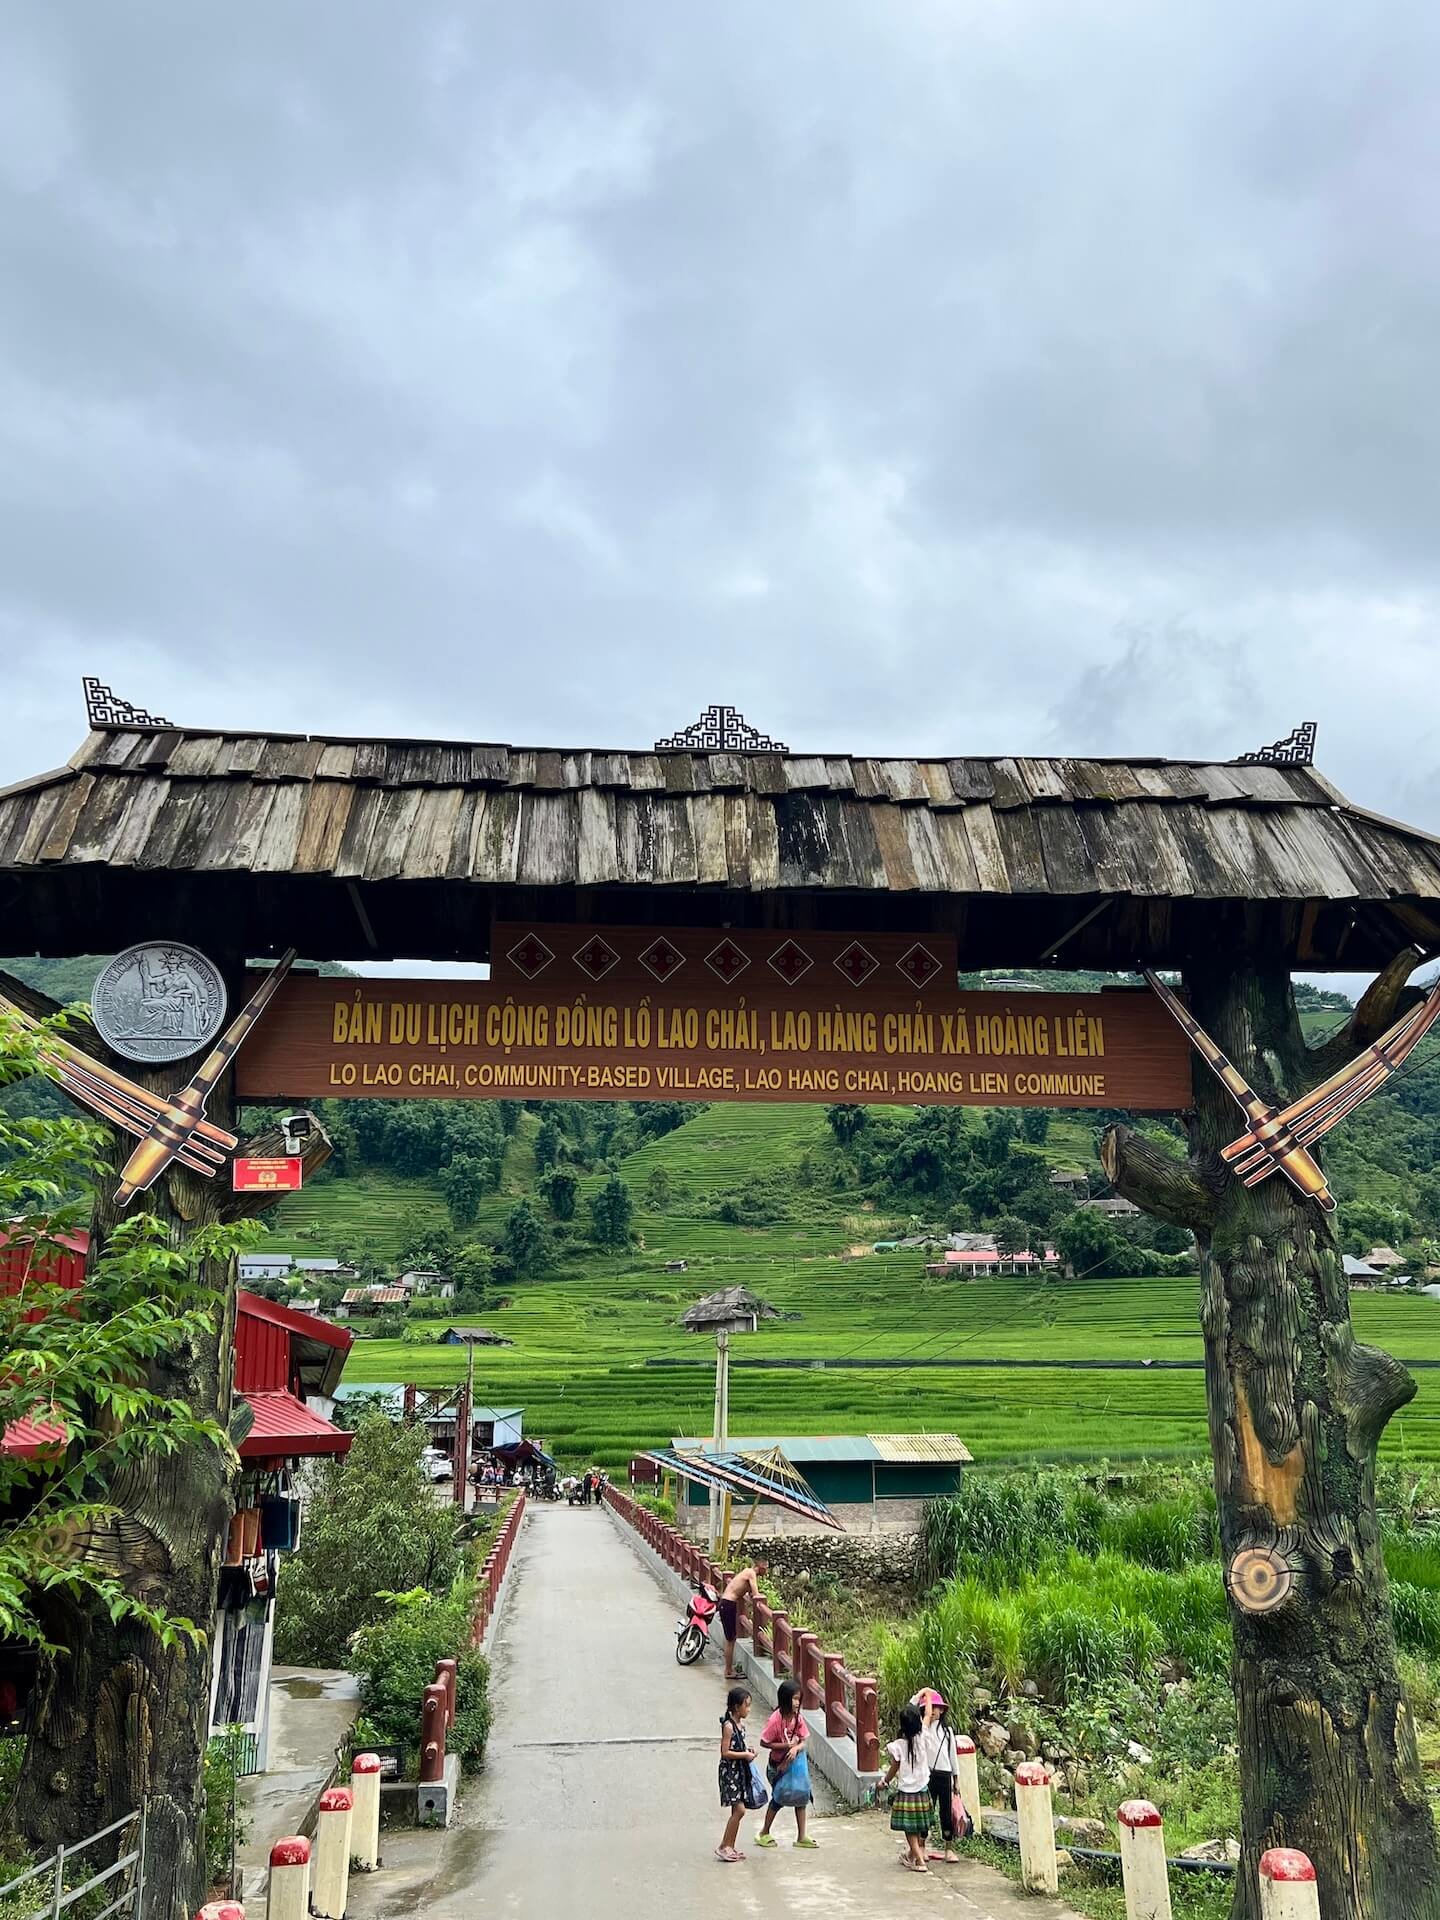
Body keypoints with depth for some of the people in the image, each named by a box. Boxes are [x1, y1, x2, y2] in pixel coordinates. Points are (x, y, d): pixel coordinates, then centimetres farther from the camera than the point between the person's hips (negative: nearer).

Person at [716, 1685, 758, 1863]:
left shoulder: (741, 1724, 9)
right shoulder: (728, 1726, -18)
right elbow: (725, 1753, -20)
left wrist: (748, 1749, 3)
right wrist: (745, 1755, -16)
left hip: (740, 1772, 9)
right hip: (730, 1771, -9)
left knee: (736, 1811, 11)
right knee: (739, 1810, -10)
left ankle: (730, 1848, 19)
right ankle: (722, 1847, -1)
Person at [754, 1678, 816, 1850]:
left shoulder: (798, 1718, -10)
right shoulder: (775, 1720, -26)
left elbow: (803, 1741, -7)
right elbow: (764, 1742, -21)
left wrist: (796, 1749, -29)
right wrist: (787, 1746, -25)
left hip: (795, 1761, 5)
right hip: (778, 1765, -5)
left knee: (801, 1796, 5)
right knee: (779, 1798, 5)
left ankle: (801, 1837, 18)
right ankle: (764, 1834, 26)